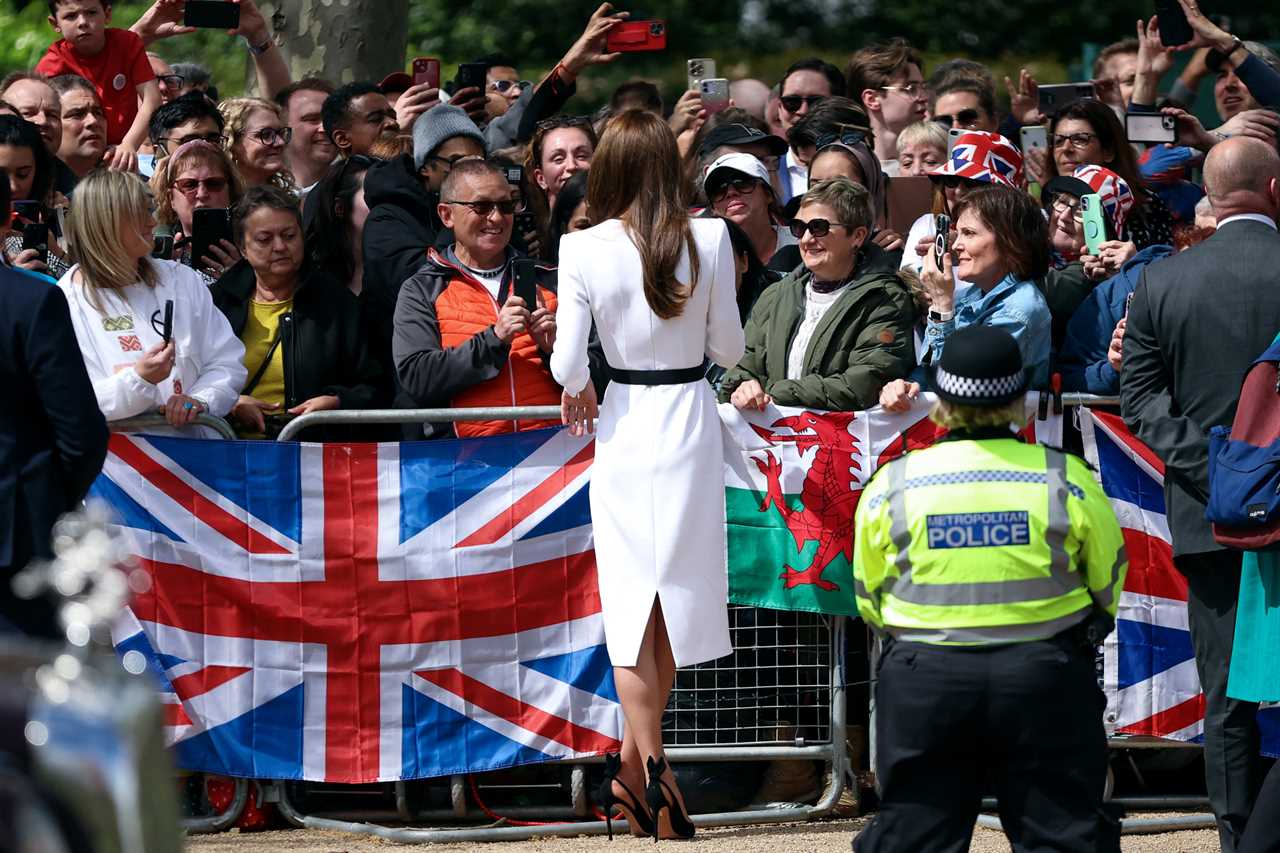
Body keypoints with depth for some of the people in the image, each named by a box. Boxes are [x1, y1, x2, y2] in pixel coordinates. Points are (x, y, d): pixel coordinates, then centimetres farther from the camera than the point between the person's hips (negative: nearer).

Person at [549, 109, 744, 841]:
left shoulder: (584, 250, -10)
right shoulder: (709, 240, -8)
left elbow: (568, 362, -8)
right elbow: (729, 348, -1)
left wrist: (578, 391, 14)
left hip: (626, 423, -1)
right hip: (691, 421, 1)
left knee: (634, 595, 3)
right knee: (676, 590, 12)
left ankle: (647, 763, -10)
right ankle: (639, 763, 17)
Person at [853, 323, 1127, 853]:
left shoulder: (891, 486, -3)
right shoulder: (1067, 481, -5)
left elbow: (868, 599, 8)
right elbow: (1108, 582, 8)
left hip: (923, 683, 1)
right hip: (1044, 680, 0)